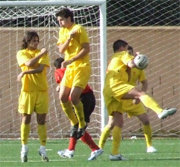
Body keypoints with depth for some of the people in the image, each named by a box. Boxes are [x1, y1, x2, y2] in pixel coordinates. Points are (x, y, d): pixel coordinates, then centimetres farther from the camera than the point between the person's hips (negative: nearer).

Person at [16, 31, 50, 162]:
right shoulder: (21, 53, 5)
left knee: (42, 120, 0)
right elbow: (29, 63, -15)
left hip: (42, 90, 1)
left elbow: (41, 68, -10)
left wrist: (25, 72, -16)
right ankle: (24, 148, 7)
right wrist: (40, 54, -11)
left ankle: (43, 148, 4)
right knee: (26, 119, -1)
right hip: (27, 90, -1)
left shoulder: (42, 53, 7)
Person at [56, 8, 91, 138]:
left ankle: (82, 125, -3)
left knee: (74, 97, -19)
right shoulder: (62, 31, 14)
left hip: (82, 67, -8)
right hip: (69, 69, 8)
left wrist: (70, 60, -21)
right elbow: (61, 50, 4)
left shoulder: (79, 29, -9)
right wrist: (69, 38, -12)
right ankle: (75, 123, 15)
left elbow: (86, 49, -16)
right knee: (63, 97, 0)